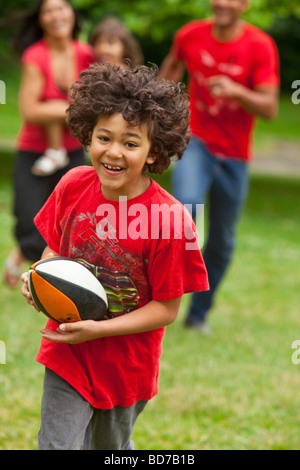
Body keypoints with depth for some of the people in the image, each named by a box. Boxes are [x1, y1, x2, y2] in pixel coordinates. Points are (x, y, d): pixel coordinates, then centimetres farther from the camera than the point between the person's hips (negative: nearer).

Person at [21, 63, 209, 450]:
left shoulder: (170, 220, -23)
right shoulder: (73, 186, -9)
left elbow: (166, 309, -16)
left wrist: (98, 329, -24)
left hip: (125, 364, -2)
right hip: (67, 354, 2)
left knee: (110, 448, 19)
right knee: (57, 445, -4)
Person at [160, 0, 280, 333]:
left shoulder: (260, 47, -11)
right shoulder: (190, 35, -4)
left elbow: (269, 108, -16)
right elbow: (173, 63, 20)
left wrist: (237, 91, -34)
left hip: (234, 157, 1)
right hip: (196, 143, 0)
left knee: (222, 241, 9)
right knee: (187, 205, -30)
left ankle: (199, 313, 25)